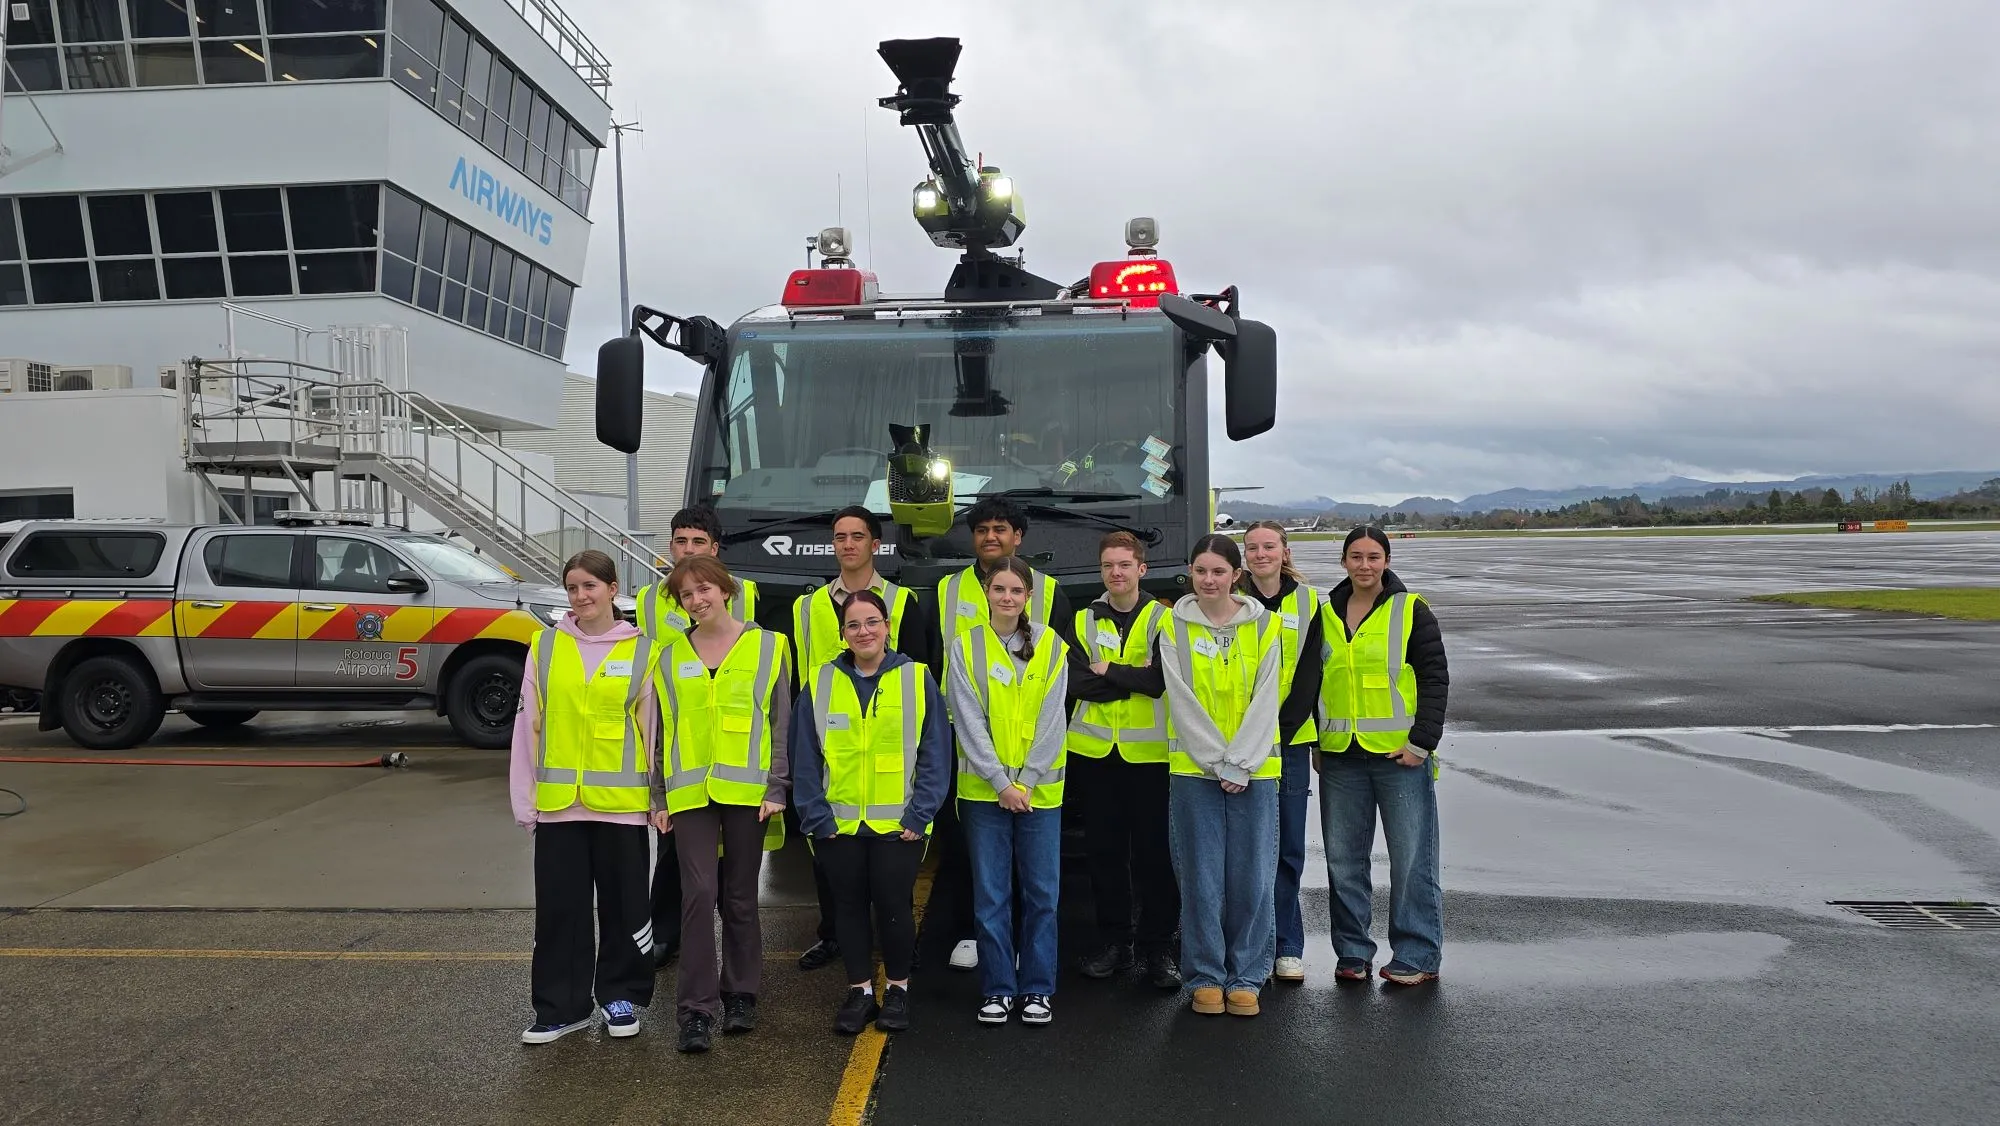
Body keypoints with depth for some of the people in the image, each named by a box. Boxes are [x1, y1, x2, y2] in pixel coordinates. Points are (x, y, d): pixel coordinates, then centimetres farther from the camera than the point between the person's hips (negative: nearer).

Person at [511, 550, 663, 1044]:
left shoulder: (642, 651, 0)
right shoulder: (545, 645, 5)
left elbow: (651, 728, 2)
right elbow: (528, 724, 6)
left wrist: (658, 797, 0)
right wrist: (525, 798, 3)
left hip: (621, 801, -1)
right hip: (558, 801, 2)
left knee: (623, 906, 9)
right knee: (559, 908, 7)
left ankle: (621, 996, 25)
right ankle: (560, 1007, 20)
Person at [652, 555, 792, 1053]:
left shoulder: (766, 646, 4)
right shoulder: (671, 658, 10)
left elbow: (782, 722, 1)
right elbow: (663, 731, 12)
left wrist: (777, 787, -6)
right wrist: (660, 798, 7)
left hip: (747, 790, -1)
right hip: (691, 792, 1)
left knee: (739, 897, 7)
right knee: (699, 892, -8)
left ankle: (741, 996, 23)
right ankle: (696, 1008, -2)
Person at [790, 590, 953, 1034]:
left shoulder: (917, 679, -2)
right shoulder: (820, 682, 3)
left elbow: (935, 753, -3)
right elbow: (804, 756, 3)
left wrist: (919, 815, -9)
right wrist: (815, 815, -5)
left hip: (898, 824, -2)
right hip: (838, 824, 2)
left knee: (894, 907, 3)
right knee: (849, 907, 10)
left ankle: (898, 989, 23)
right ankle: (860, 991, 25)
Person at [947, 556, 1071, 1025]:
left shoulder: (1050, 646, 2)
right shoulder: (965, 647, 0)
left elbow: (1052, 721, -2)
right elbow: (969, 721, -4)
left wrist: (1026, 781, -10)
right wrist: (1001, 782, -11)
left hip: (1039, 790, 0)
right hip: (984, 789, 0)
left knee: (1042, 892, 5)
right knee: (990, 895, 4)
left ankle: (1038, 990, 17)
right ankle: (997, 990, 17)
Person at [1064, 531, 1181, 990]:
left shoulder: (1162, 620, 1)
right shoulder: (1084, 621, 9)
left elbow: (1162, 680, -13)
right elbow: (1076, 683, -4)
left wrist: (1107, 669, -9)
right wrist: (1133, 680, -11)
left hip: (1149, 751, -3)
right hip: (1095, 750, 3)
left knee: (1154, 850, 0)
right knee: (1103, 849, 8)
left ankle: (1158, 947, 10)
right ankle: (1113, 941, 20)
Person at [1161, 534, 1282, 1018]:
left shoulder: (1263, 624, 4)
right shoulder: (1175, 626, 1)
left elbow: (1265, 701, 0)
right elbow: (1183, 701, -4)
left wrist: (1241, 764, -9)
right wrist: (1219, 763, -9)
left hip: (1254, 770, 1)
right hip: (1194, 768, -1)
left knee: (1252, 877, 3)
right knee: (1202, 877, 3)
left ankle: (1246, 978, 16)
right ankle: (1206, 978, 15)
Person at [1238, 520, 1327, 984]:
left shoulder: (1309, 603, 6)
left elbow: (1308, 678, 2)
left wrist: (1278, 733, -8)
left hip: (1290, 740, 1)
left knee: (1288, 848, 4)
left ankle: (1286, 947, 15)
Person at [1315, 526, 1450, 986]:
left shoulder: (1411, 610, 0)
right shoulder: (1326, 613, 11)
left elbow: (1435, 679, -3)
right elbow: (1312, 680, 17)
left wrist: (1422, 742, -11)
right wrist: (1315, 742, 11)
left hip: (1399, 753, -4)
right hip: (1340, 756, 4)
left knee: (1411, 857, 0)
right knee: (1343, 857, 8)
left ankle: (1417, 955, 11)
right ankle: (1352, 951, 19)